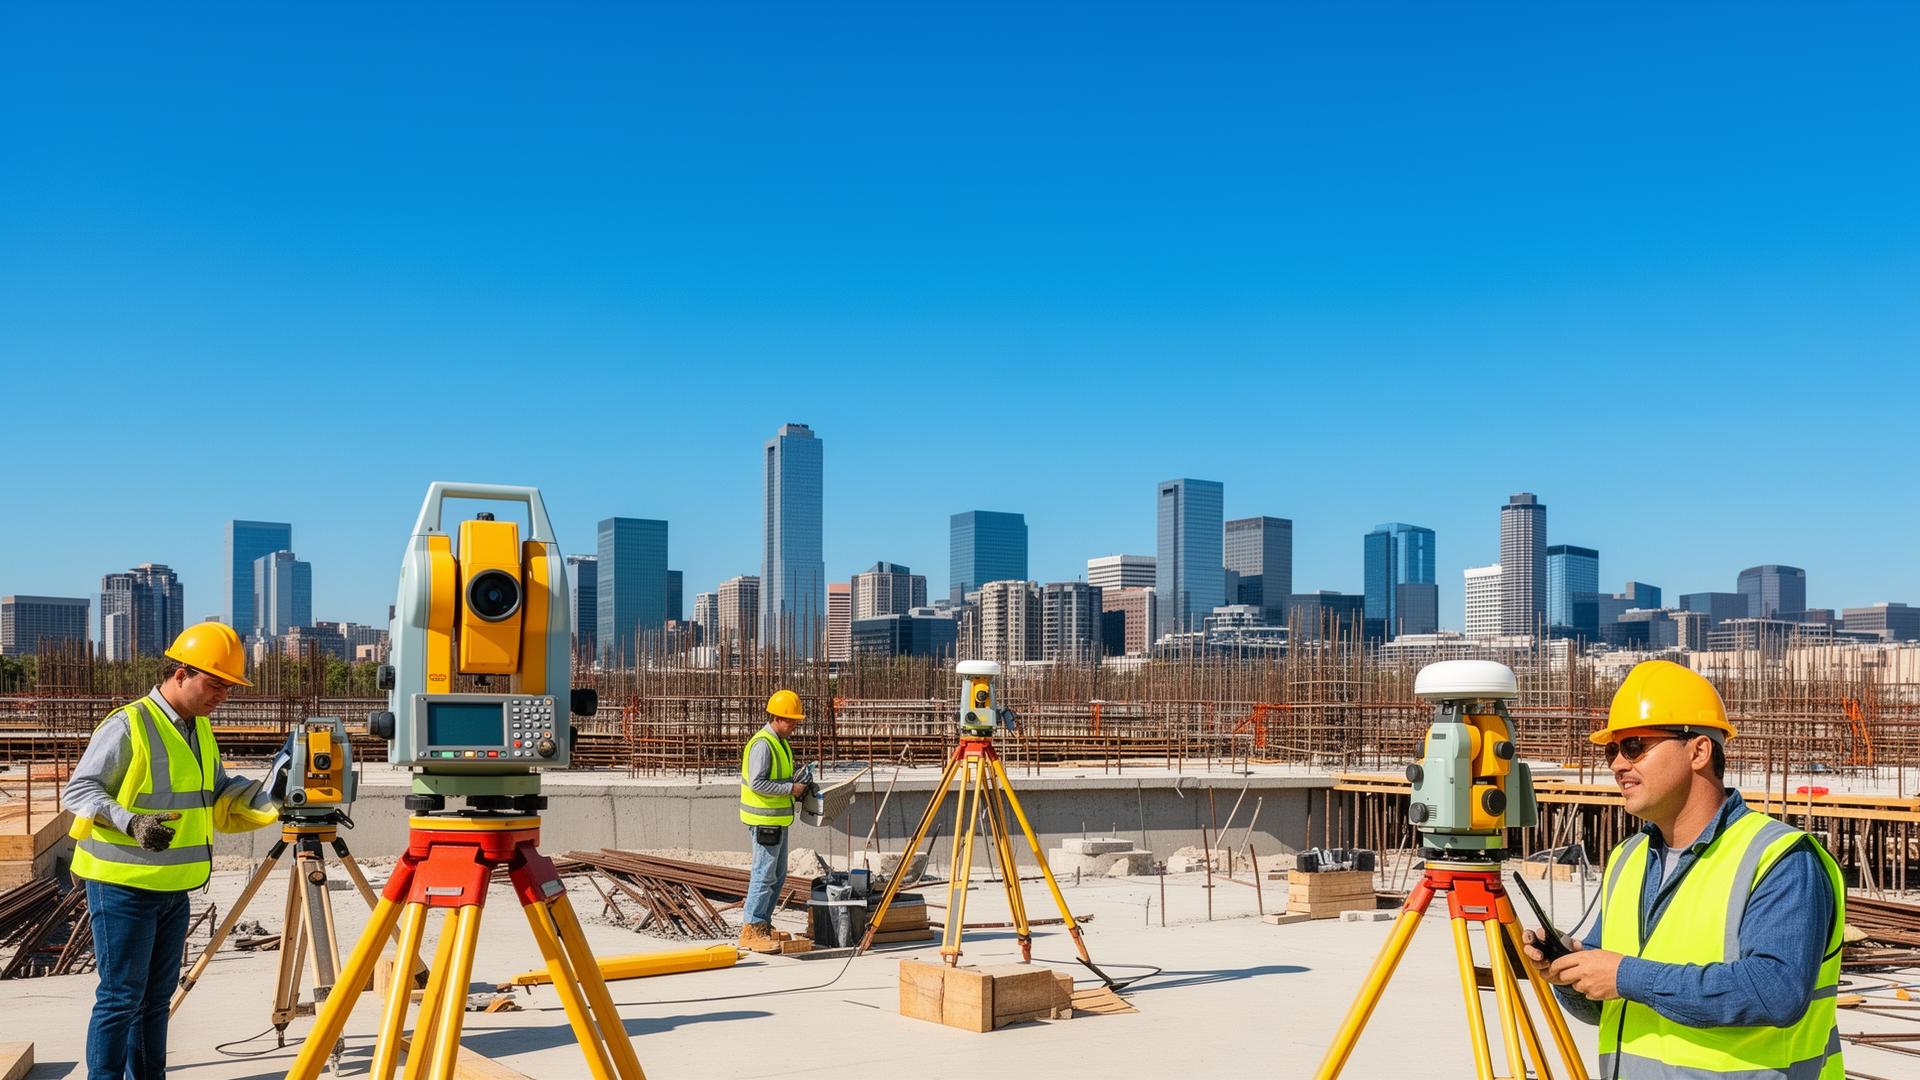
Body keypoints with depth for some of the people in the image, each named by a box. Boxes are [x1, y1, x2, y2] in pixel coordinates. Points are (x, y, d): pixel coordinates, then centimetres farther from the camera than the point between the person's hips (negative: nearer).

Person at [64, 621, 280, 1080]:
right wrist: (130, 822, -31)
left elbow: (223, 796, 15)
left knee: (156, 994, 14)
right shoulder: (128, 725, -14)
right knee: (121, 995, -5)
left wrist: (277, 805, 1)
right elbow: (79, 789, -15)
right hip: (123, 886, -8)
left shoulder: (200, 729, 11)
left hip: (172, 887, 8)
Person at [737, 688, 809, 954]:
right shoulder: (762, 744, -17)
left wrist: (796, 785, 8)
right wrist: (790, 788, -19)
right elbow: (756, 783, -24)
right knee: (764, 875, -8)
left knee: (778, 875, 15)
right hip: (764, 820, -10)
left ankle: (763, 925, 24)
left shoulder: (780, 742, 15)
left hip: (777, 820, 10)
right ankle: (750, 931, -4)